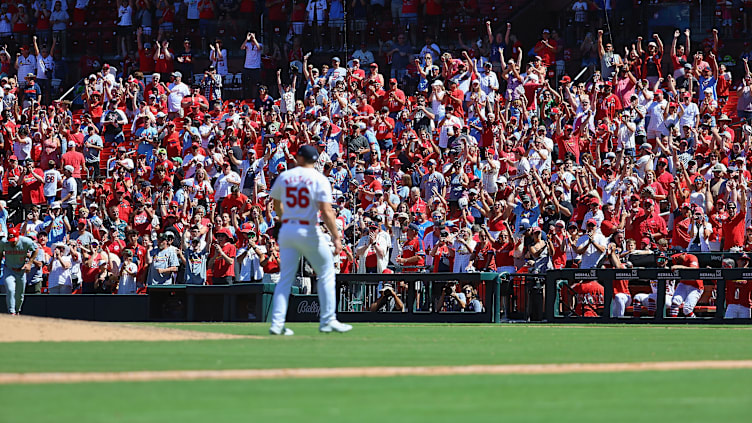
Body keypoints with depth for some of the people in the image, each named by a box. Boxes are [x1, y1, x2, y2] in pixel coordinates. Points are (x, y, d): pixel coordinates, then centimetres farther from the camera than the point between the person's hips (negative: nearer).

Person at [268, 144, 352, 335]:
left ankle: (277, 323, -1)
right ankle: (327, 320, 6)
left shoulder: (284, 177, 5)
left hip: (286, 230, 4)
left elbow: (276, 204, 18)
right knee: (326, 273, 9)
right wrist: (336, 237, -17)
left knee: (285, 278, 7)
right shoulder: (320, 180, -7)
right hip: (309, 231, -4)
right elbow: (326, 212, -17)